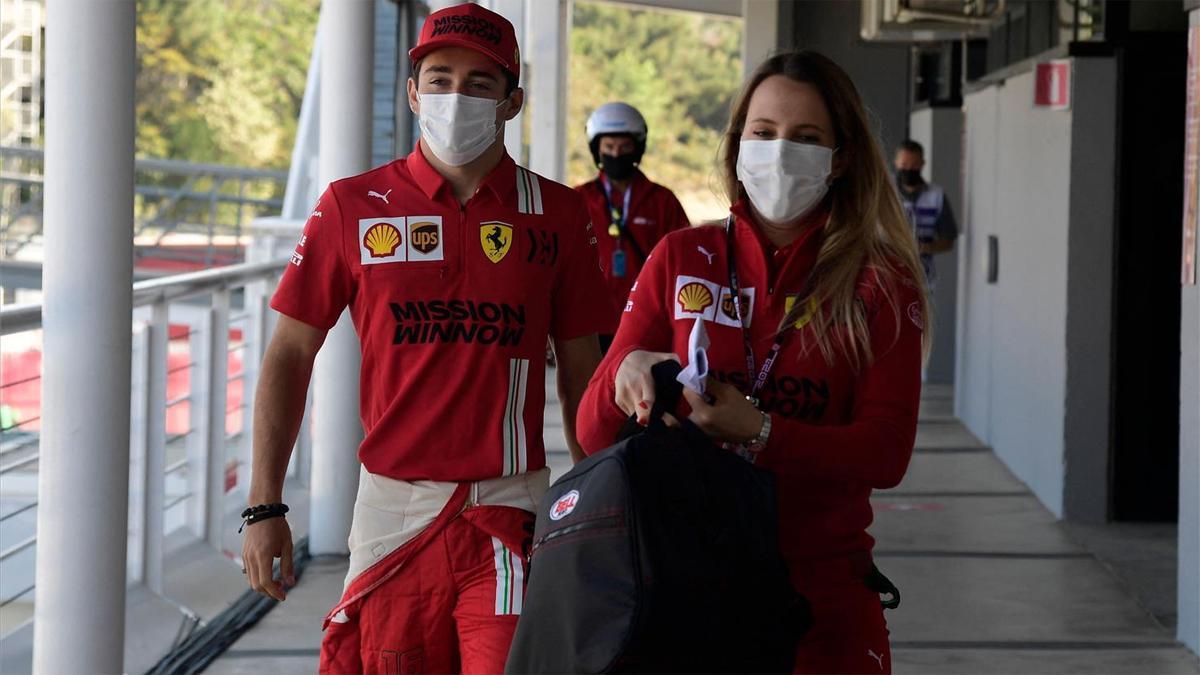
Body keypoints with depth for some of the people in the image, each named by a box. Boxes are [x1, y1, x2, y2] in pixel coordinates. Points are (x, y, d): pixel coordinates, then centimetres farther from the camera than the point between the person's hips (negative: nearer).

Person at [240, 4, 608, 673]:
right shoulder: (354, 207, 3)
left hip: (509, 510, 0)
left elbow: (581, 373, 11)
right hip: (392, 507, 0)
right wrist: (265, 506, 1)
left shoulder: (556, 215, 5)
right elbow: (291, 355, 7)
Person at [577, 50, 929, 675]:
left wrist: (757, 433, -24)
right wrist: (627, 373, -23)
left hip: (820, 594, -1)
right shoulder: (681, 260, 4)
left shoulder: (879, 284, 0)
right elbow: (593, 431, 0)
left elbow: (885, 452, -9)